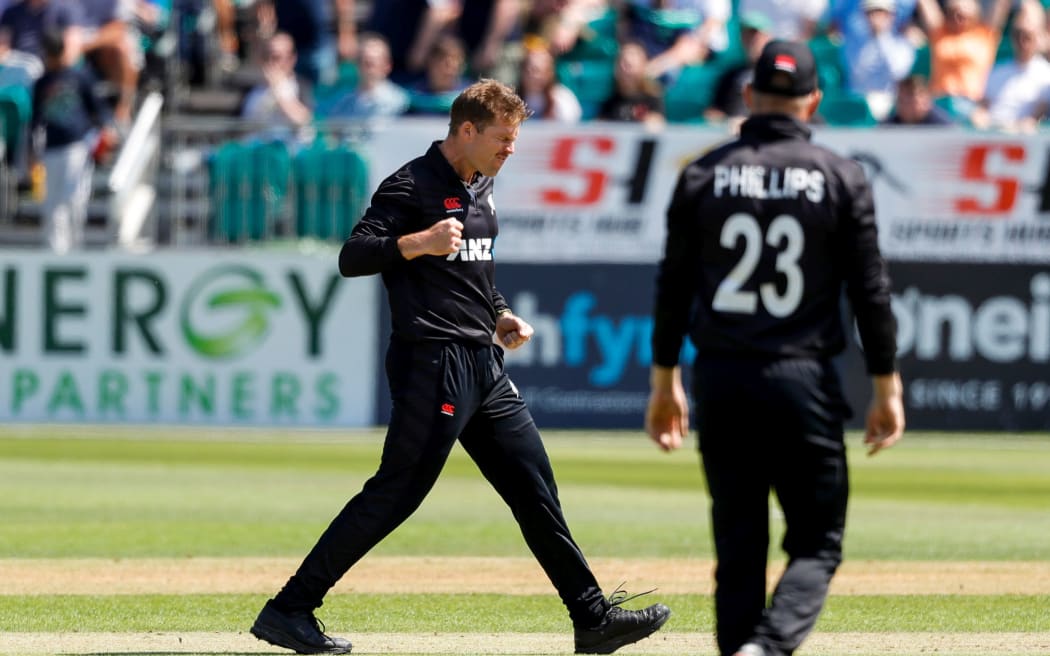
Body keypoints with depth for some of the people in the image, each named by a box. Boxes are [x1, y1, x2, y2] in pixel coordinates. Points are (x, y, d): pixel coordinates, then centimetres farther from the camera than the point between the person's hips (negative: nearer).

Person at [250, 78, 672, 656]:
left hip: (483, 365, 9)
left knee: (534, 487, 7)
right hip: (433, 364, -9)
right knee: (396, 493, -10)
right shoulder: (412, 185, -10)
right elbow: (351, 257, -19)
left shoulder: (481, 185, 18)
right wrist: (418, 242, -32)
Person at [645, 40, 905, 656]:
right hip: (804, 383, -2)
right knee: (817, 542, 3)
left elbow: (673, 286, 6)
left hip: (719, 380, 2)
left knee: (738, 543, 10)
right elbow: (871, 289, -1)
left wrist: (665, 382, 14)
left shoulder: (703, 175, 4)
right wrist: (888, 388, 5)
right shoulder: (841, 177, -1)